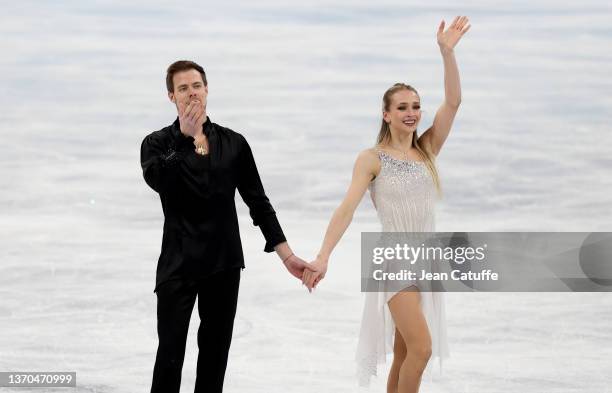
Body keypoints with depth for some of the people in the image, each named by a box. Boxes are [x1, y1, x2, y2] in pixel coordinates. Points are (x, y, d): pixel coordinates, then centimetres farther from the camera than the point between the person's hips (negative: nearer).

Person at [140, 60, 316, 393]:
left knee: (216, 352, 10)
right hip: (178, 263, -3)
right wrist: (187, 136, -16)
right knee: (170, 352, -6)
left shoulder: (233, 143, 7)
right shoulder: (158, 143, 1)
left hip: (224, 264, 3)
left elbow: (258, 202, 9)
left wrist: (287, 255, 3)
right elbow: (158, 179, -22)